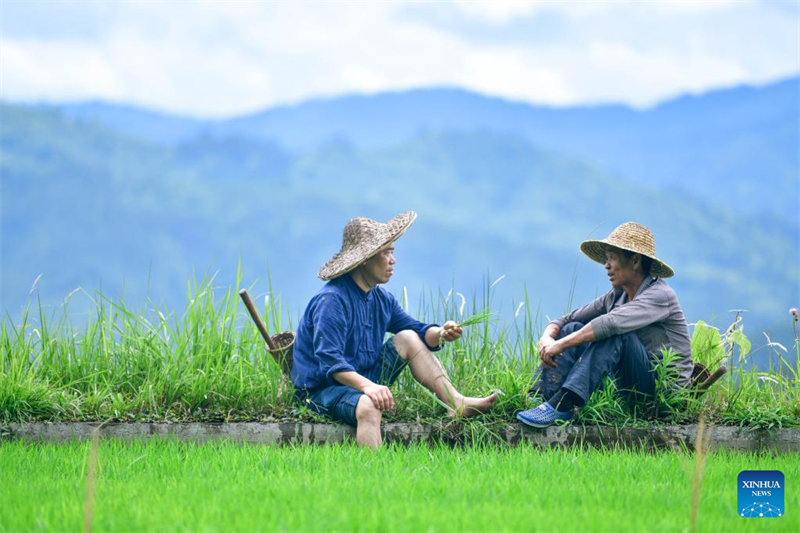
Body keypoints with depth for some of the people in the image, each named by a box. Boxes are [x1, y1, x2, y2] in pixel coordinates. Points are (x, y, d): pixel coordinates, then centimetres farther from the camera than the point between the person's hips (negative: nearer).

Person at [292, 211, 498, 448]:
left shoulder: (381, 299, 9)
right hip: (323, 390, -9)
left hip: (363, 379, 9)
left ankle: (456, 403, -5)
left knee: (408, 339, 5)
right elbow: (329, 360, -30)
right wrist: (367, 386, -42)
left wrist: (440, 334, -11)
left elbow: (418, 331, 14)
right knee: (368, 406, -39)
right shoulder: (332, 300, -21)